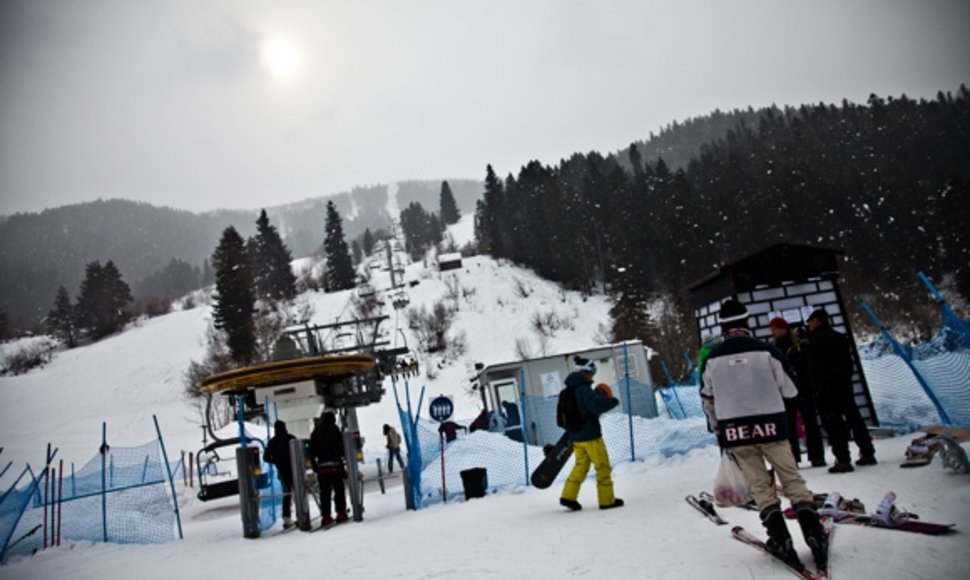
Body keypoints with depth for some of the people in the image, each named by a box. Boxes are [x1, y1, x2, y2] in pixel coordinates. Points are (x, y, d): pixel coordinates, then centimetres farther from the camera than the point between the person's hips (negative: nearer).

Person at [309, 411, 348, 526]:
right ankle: (341, 513, 2)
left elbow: (312, 451, 9)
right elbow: (342, 448, -5)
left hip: (321, 466, 3)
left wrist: (314, 465, 14)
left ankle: (325, 516, 2)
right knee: (339, 490, 5)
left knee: (324, 492, 5)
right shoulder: (335, 431, 0)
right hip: (335, 466, -3)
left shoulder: (315, 433, 10)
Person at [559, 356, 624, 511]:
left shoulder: (570, 390, 11)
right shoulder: (583, 389, -18)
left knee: (581, 465, 16)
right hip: (590, 435, -8)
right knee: (603, 466, 5)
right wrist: (612, 401, -15)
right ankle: (607, 500, 11)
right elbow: (596, 405, -30)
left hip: (575, 437, 8)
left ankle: (568, 496, 12)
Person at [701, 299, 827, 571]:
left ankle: (780, 539, 7)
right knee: (792, 479, 11)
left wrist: (717, 426, 25)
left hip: (734, 430, 1)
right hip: (770, 424, -1)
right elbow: (791, 390, 0)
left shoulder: (713, 358, -1)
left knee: (760, 485, 12)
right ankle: (814, 533, 5)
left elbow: (707, 398, 10)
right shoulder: (765, 350, -7)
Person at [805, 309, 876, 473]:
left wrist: (816, 386, -8)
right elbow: (848, 362, 17)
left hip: (826, 387, -8)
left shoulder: (816, 339, -11)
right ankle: (867, 453, 22)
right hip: (844, 384, 8)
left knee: (833, 423, -6)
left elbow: (814, 366, -14)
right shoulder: (840, 337, 13)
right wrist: (845, 378, 20)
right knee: (854, 417, 16)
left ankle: (843, 460, -8)